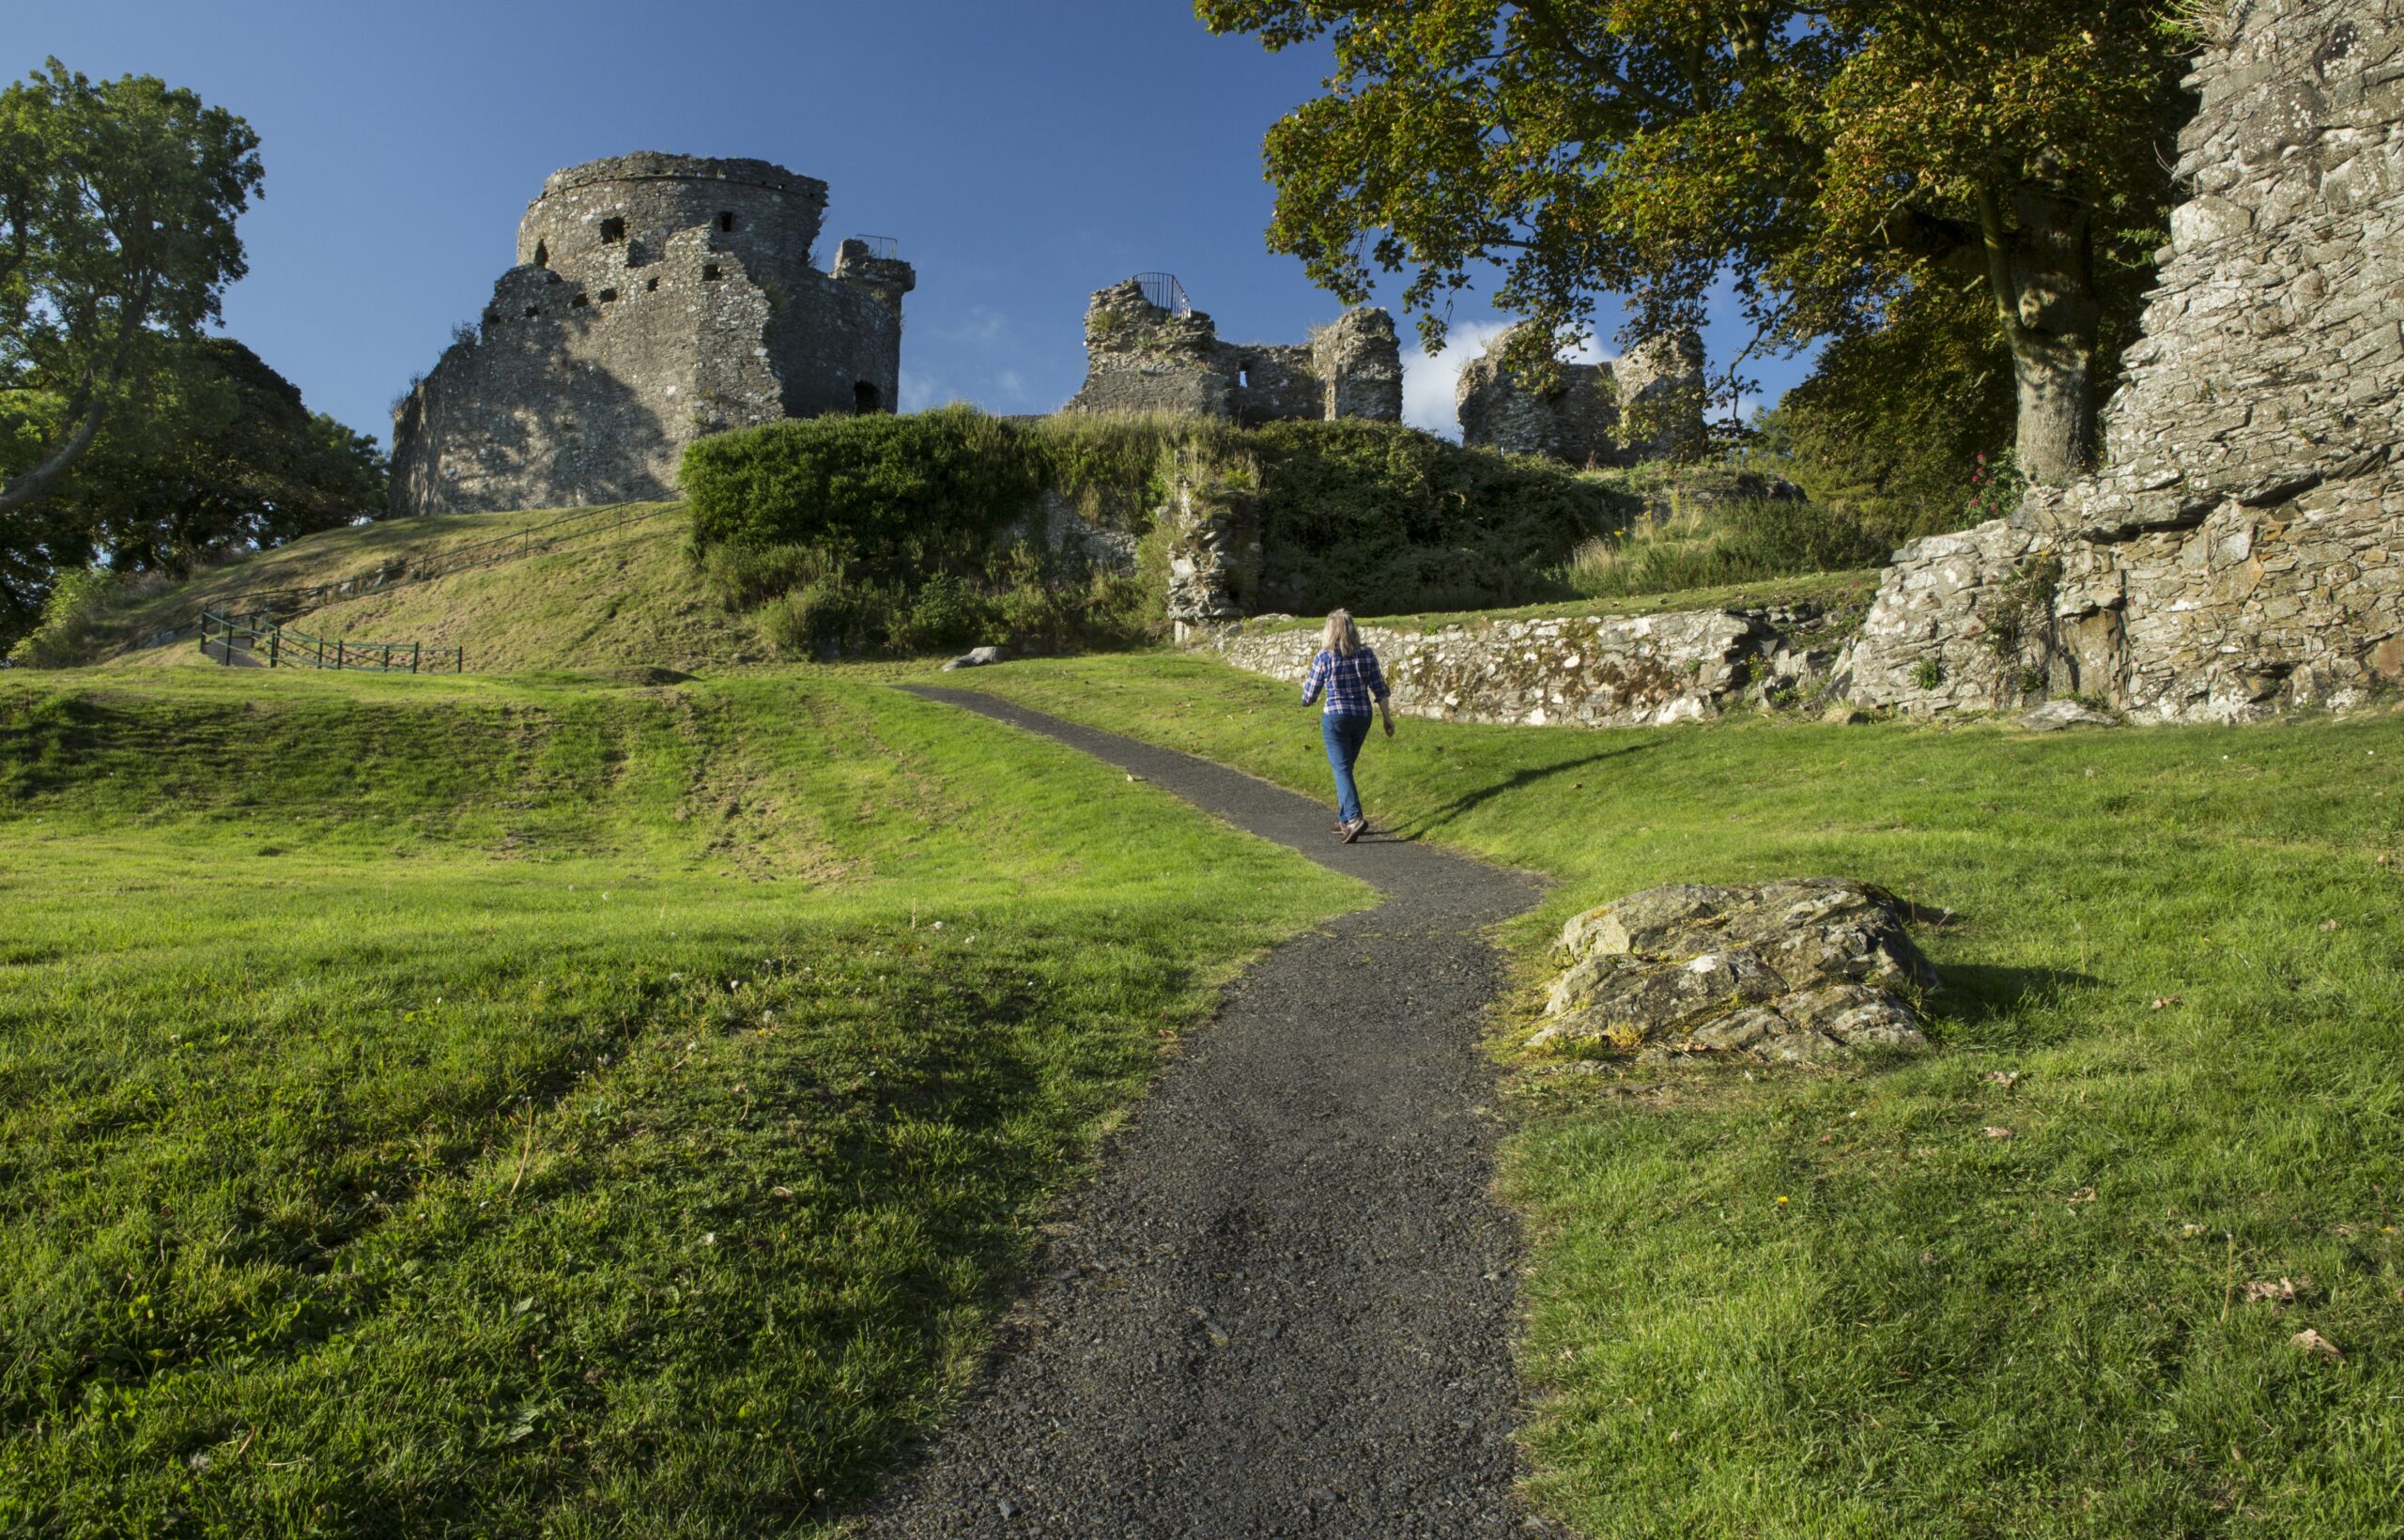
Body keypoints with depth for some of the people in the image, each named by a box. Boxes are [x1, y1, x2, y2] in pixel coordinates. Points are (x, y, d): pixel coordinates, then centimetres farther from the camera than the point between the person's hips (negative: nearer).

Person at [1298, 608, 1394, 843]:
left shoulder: (1324, 657, -10)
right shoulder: (1367, 654, -2)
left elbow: (1309, 697, -2)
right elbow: (1380, 690, -1)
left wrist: (1305, 683, 20)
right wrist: (1387, 718, 7)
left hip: (1335, 718, -4)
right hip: (1362, 718, 4)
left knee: (1342, 769, -4)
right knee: (1345, 766, 19)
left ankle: (1354, 817, -23)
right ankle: (1343, 819, 25)